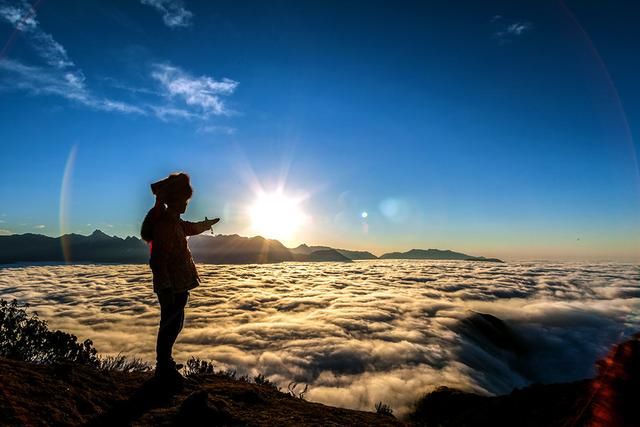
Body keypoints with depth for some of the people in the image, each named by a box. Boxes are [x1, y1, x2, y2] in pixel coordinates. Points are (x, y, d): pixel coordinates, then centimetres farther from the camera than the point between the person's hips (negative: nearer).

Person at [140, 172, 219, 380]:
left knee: (175, 324, 20)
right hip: (172, 288, -10)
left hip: (178, 286, 10)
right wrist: (166, 288, -25)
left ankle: (165, 362, 36)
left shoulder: (174, 222, 11)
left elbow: (191, 228, 33)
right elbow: (158, 260, -25)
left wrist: (210, 222, 49)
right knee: (169, 325, 3)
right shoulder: (164, 225, -20)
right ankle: (164, 367, 18)